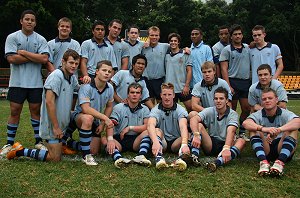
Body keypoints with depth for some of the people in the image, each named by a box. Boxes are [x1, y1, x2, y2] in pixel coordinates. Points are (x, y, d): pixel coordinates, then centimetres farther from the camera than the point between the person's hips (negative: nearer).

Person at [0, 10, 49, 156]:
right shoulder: (12, 37, 1)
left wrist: (24, 53, -10)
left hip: (35, 83, 1)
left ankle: (38, 141, 17)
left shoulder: (41, 40, 5)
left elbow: (44, 59, -10)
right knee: (15, 111, 1)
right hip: (17, 82, -1)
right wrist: (34, 57, -9)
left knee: (36, 110, 8)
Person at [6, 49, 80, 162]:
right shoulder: (56, 76, -17)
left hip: (62, 122, 8)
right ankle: (20, 151, 4)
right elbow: (49, 102, -23)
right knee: (55, 159, -6)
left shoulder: (72, 78, 9)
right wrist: (56, 127, -22)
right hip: (52, 124, -8)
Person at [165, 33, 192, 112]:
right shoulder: (166, 55, 9)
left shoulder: (185, 54, 1)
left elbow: (189, 71, -2)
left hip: (183, 88, -3)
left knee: (190, 107, -4)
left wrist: (187, 86, -9)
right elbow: (164, 70, 14)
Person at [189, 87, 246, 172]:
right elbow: (193, 119, -21)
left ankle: (217, 162, -52)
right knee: (199, 125, -19)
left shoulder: (233, 114, -8)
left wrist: (226, 148, -44)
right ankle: (194, 156, -39)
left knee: (241, 141, -30)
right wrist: (196, 135, -41)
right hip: (210, 144, 1)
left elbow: (231, 131, -26)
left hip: (226, 144, -1)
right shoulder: (209, 111, -3)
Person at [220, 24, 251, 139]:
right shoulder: (227, 50, -1)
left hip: (246, 82, 4)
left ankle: (242, 132, 21)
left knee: (247, 108, 6)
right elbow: (224, 69, -6)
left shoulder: (248, 48, 12)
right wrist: (228, 86, -12)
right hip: (233, 81, -4)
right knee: (232, 110, 2)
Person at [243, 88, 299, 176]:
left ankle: (280, 162, -38)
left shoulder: (285, 114, -2)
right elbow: (246, 123, -22)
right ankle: (263, 162, -37)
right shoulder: (258, 115, 1)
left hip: (282, 151, -1)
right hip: (264, 151, 1)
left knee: (293, 130, -21)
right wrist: (263, 129, -41)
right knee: (254, 130, -18)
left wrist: (279, 130, -42)